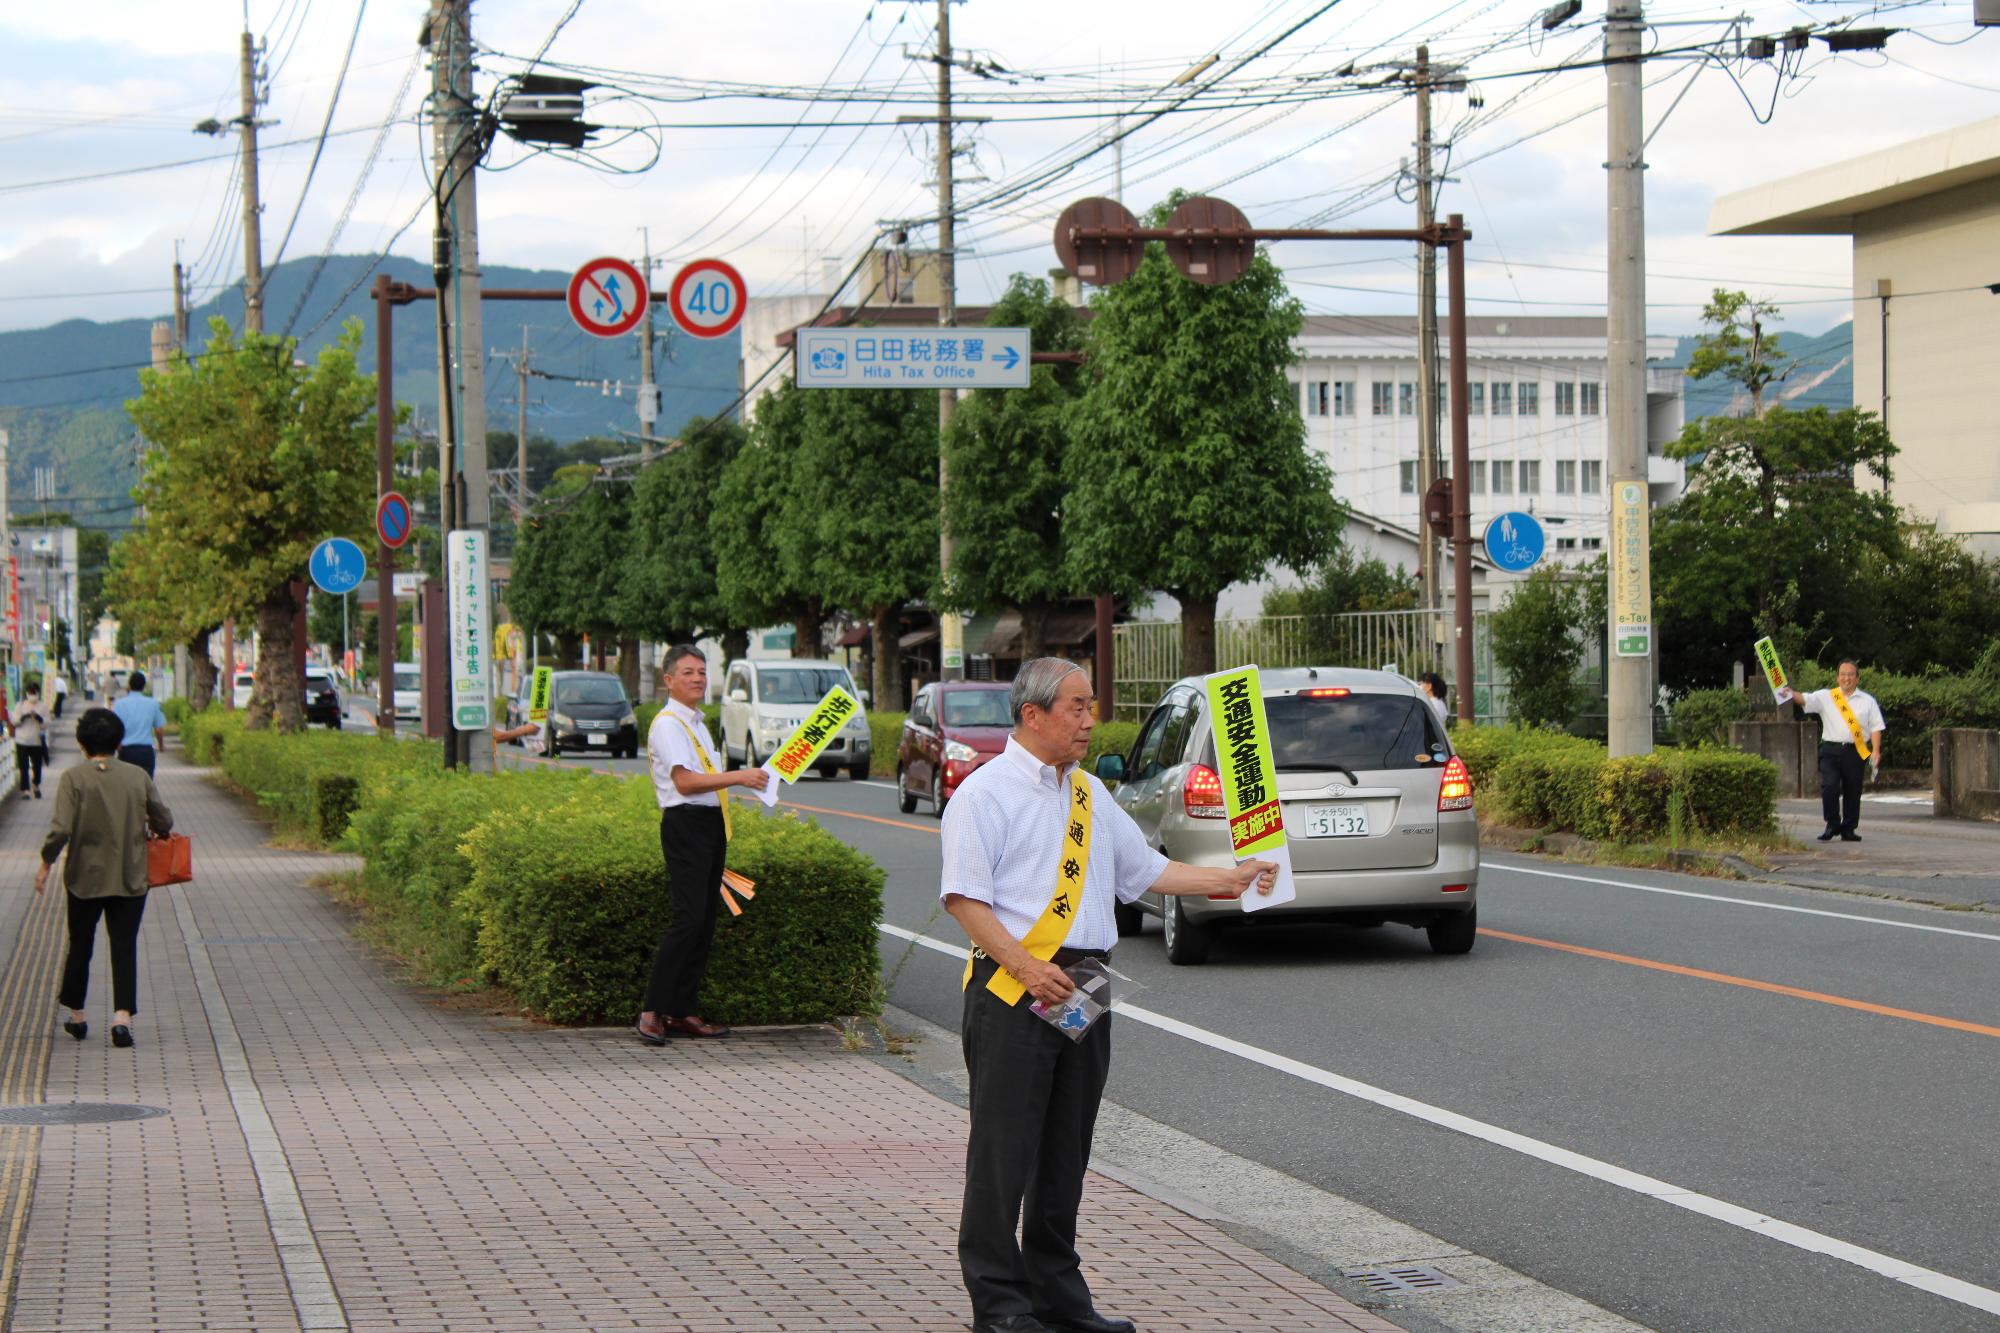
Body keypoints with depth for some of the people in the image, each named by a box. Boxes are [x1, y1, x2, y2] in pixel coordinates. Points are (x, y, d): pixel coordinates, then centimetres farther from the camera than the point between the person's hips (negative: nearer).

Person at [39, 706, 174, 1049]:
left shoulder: (73, 777, -10)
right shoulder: (137, 776, -2)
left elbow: (61, 828, -16)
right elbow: (164, 821, 0)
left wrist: (46, 864, -3)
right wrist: (153, 827, 22)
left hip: (85, 878, -1)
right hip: (131, 878, 1)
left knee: (80, 945, 15)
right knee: (124, 947, 3)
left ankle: (76, 1015, 25)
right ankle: (122, 1015, -11)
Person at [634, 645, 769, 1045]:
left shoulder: (697, 722, 21)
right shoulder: (667, 724, -10)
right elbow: (685, 782, -20)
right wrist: (739, 777, -22)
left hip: (711, 824, 10)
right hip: (685, 824, -10)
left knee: (704, 921, 8)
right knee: (687, 919, -17)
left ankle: (683, 1012, 11)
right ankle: (652, 1013, -16)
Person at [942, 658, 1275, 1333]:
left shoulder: (1089, 792, 18)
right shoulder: (985, 792, -5)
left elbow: (1144, 868, 22)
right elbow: (964, 897, -12)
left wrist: (1231, 879, 13)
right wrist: (1026, 966, -20)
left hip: (1084, 986, 7)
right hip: (1012, 990, -7)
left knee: (1067, 1149, 11)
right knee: (1005, 1149, -4)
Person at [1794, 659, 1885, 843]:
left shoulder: (1868, 701, 10)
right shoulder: (1825, 697, 9)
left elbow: (1875, 727, 7)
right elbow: (1806, 700, -5)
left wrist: (1876, 751, -4)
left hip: (1855, 751, 1)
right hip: (1831, 750, -1)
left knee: (1852, 791, 4)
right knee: (1829, 787, -14)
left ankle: (1848, 829, 15)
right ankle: (1832, 825, -3)